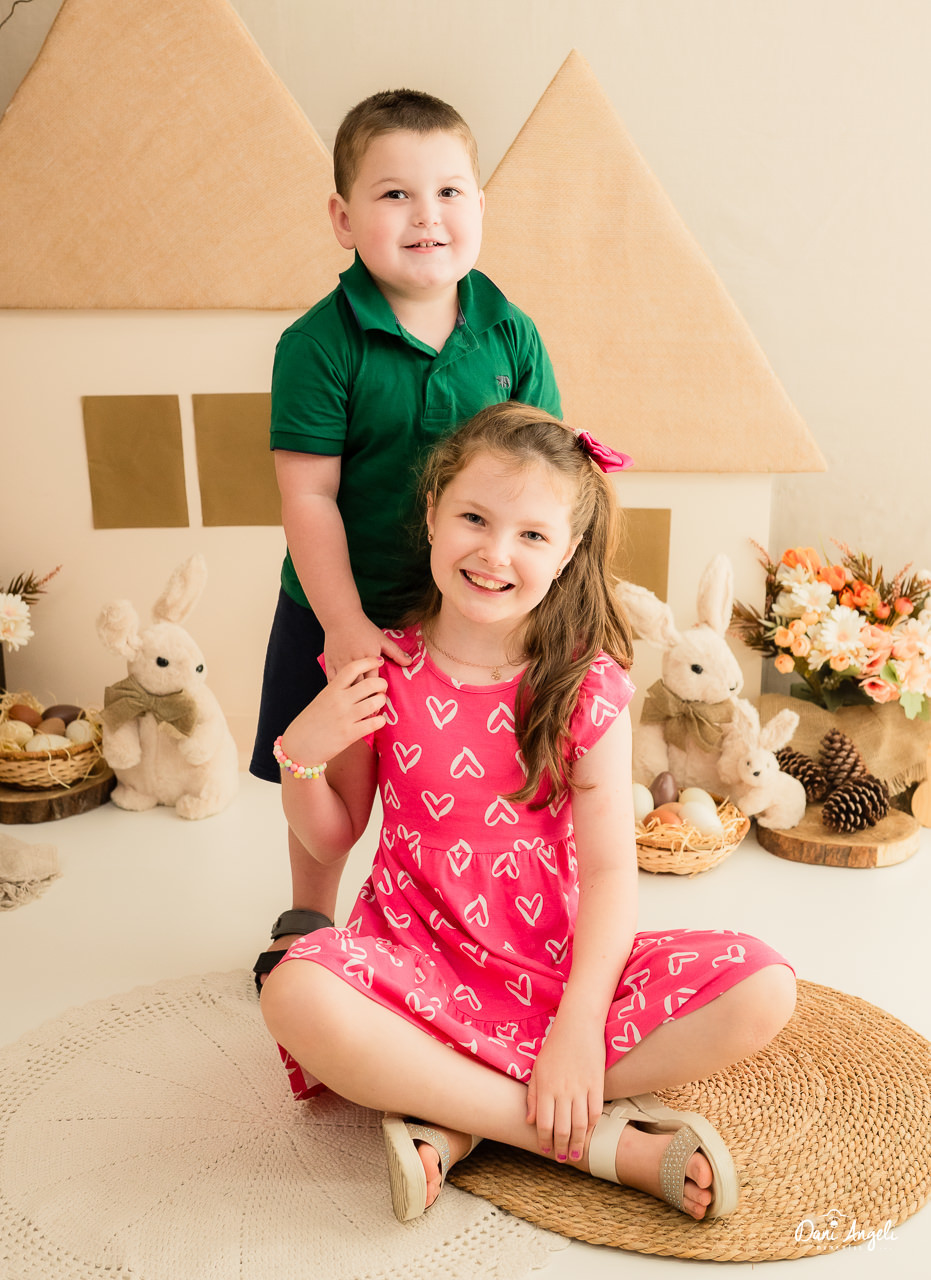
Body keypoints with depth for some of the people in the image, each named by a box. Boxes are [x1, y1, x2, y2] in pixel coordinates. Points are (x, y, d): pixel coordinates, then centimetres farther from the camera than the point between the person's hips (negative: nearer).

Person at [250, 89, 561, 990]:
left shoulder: (510, 335, -3)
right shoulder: (318, 344, -14)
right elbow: (308, 495, -16)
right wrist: (345, 625, -19)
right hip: (343, 614, -2)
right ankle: (309, 921, 41)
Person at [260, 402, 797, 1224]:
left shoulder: (587, 687, -6)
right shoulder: (384, 676, -4)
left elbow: (610, 870, -9)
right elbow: (330, 840, 6)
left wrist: (579, 1027, -21)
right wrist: (302, 753, -15)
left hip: (560, 965, 1)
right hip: (419, 960, 0)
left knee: (763, 989, -19)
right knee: (296, 995, -33)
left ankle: (458, 1120, -19)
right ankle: (603, 1138, -21)